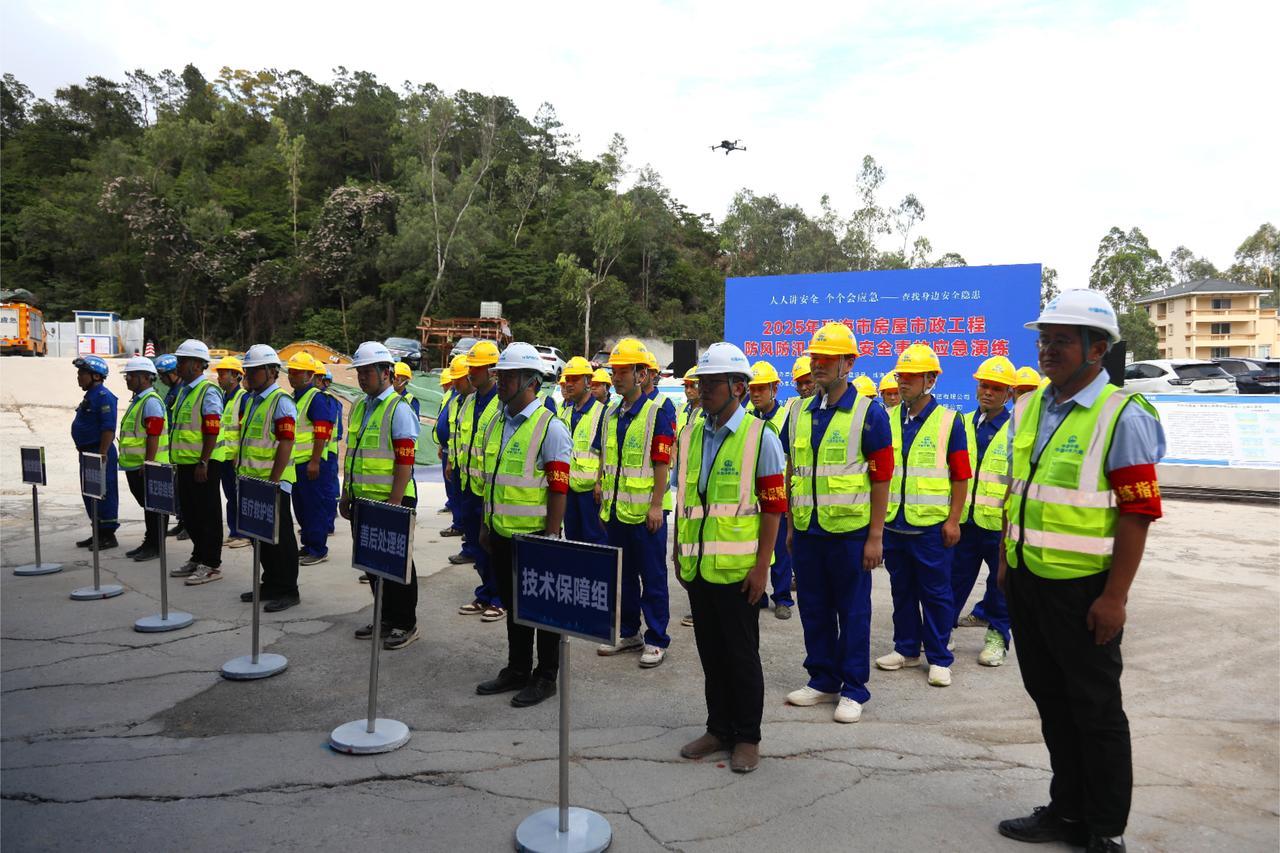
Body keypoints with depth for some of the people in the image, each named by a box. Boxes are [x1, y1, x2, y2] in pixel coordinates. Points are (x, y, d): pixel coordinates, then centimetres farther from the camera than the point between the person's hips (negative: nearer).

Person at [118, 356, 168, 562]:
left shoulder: (151, 402, -15)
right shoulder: (138, 400, 16)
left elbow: (153, 437, -21)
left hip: (148, 466, -10)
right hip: (135, 466, 10)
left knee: (153, 507, -2)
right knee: (146, 506, 16)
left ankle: (155, 546, 5)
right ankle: (149, 543, 25)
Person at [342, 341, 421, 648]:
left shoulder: (399, 410, -12)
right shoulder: (358, 407, 13)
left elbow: (405, 461, -17)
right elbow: (351, 453, 19)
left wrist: (394, 503, -21)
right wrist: (346, 494, 15)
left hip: (391, 502, -8)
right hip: (363, 500, 8)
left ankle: (405, 624, 14)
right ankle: (385, 618, 29)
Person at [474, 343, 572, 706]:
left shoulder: (550, 427, -13)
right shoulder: (496, 424, 10)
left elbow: (559, 488, -16)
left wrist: (551, 536, -18)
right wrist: (485, 524, 16)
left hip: (534, 535, -7)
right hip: (502, 534, 8)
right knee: (512, 605, 18)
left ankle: (545, 677, 20)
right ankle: (517, 670, 33)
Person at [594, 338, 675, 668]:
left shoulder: (657, 414, -9)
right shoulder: (610, 415, 11)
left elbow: (662, 464, -13)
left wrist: (656, 505, -16)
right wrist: (601, 487, 15)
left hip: (645, 512, -7)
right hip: (615, 510, 7)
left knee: (652, 578, 3)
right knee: (623, 575, 15)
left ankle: (656, 641, 13)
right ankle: (628, 633, 29)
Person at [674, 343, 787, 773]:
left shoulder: (761, 437, -8)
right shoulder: (690, 436, 9)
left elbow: (773, 507, -9)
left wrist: (762, 566, -13)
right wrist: (679, 553, 14)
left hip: (738, 569, -5)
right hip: (697, 567, 5)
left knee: (742, 655, 5)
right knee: (711, 652, 15)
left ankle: (748, 738, 21)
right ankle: (719, 729, 30)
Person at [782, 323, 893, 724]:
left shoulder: (868, 414, -7)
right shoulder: (800, 414, 9)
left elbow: (881, 477, -8)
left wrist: (875, 537, -10)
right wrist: (790, 526, 13)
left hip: (849, 531, -5)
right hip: (807, 532, 5)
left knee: (853, 611, 5)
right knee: (814, 609, 13)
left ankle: (853, 690, 18)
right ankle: (822, 681, 28)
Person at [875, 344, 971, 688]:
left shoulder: (949, 421, -3)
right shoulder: (888, 420, 8)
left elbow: (960, 476, -3)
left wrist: (953, 521, -8)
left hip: (932, 524, -4)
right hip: (894, 522, 4)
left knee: (935, 592, 4)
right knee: (902, 590, 14)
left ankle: (939, 658, 15)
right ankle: (906, 649, 27)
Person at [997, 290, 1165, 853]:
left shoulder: (1122, 416, -13)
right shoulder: (1029, 408, 9)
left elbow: (1138, 515, -15)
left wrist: (1114, 597, -17)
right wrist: (1006, 562, 14)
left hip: (1082, 587, -7)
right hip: (1027, 580, 7)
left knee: (1096, 709, 8)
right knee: (1050, 699, 18)